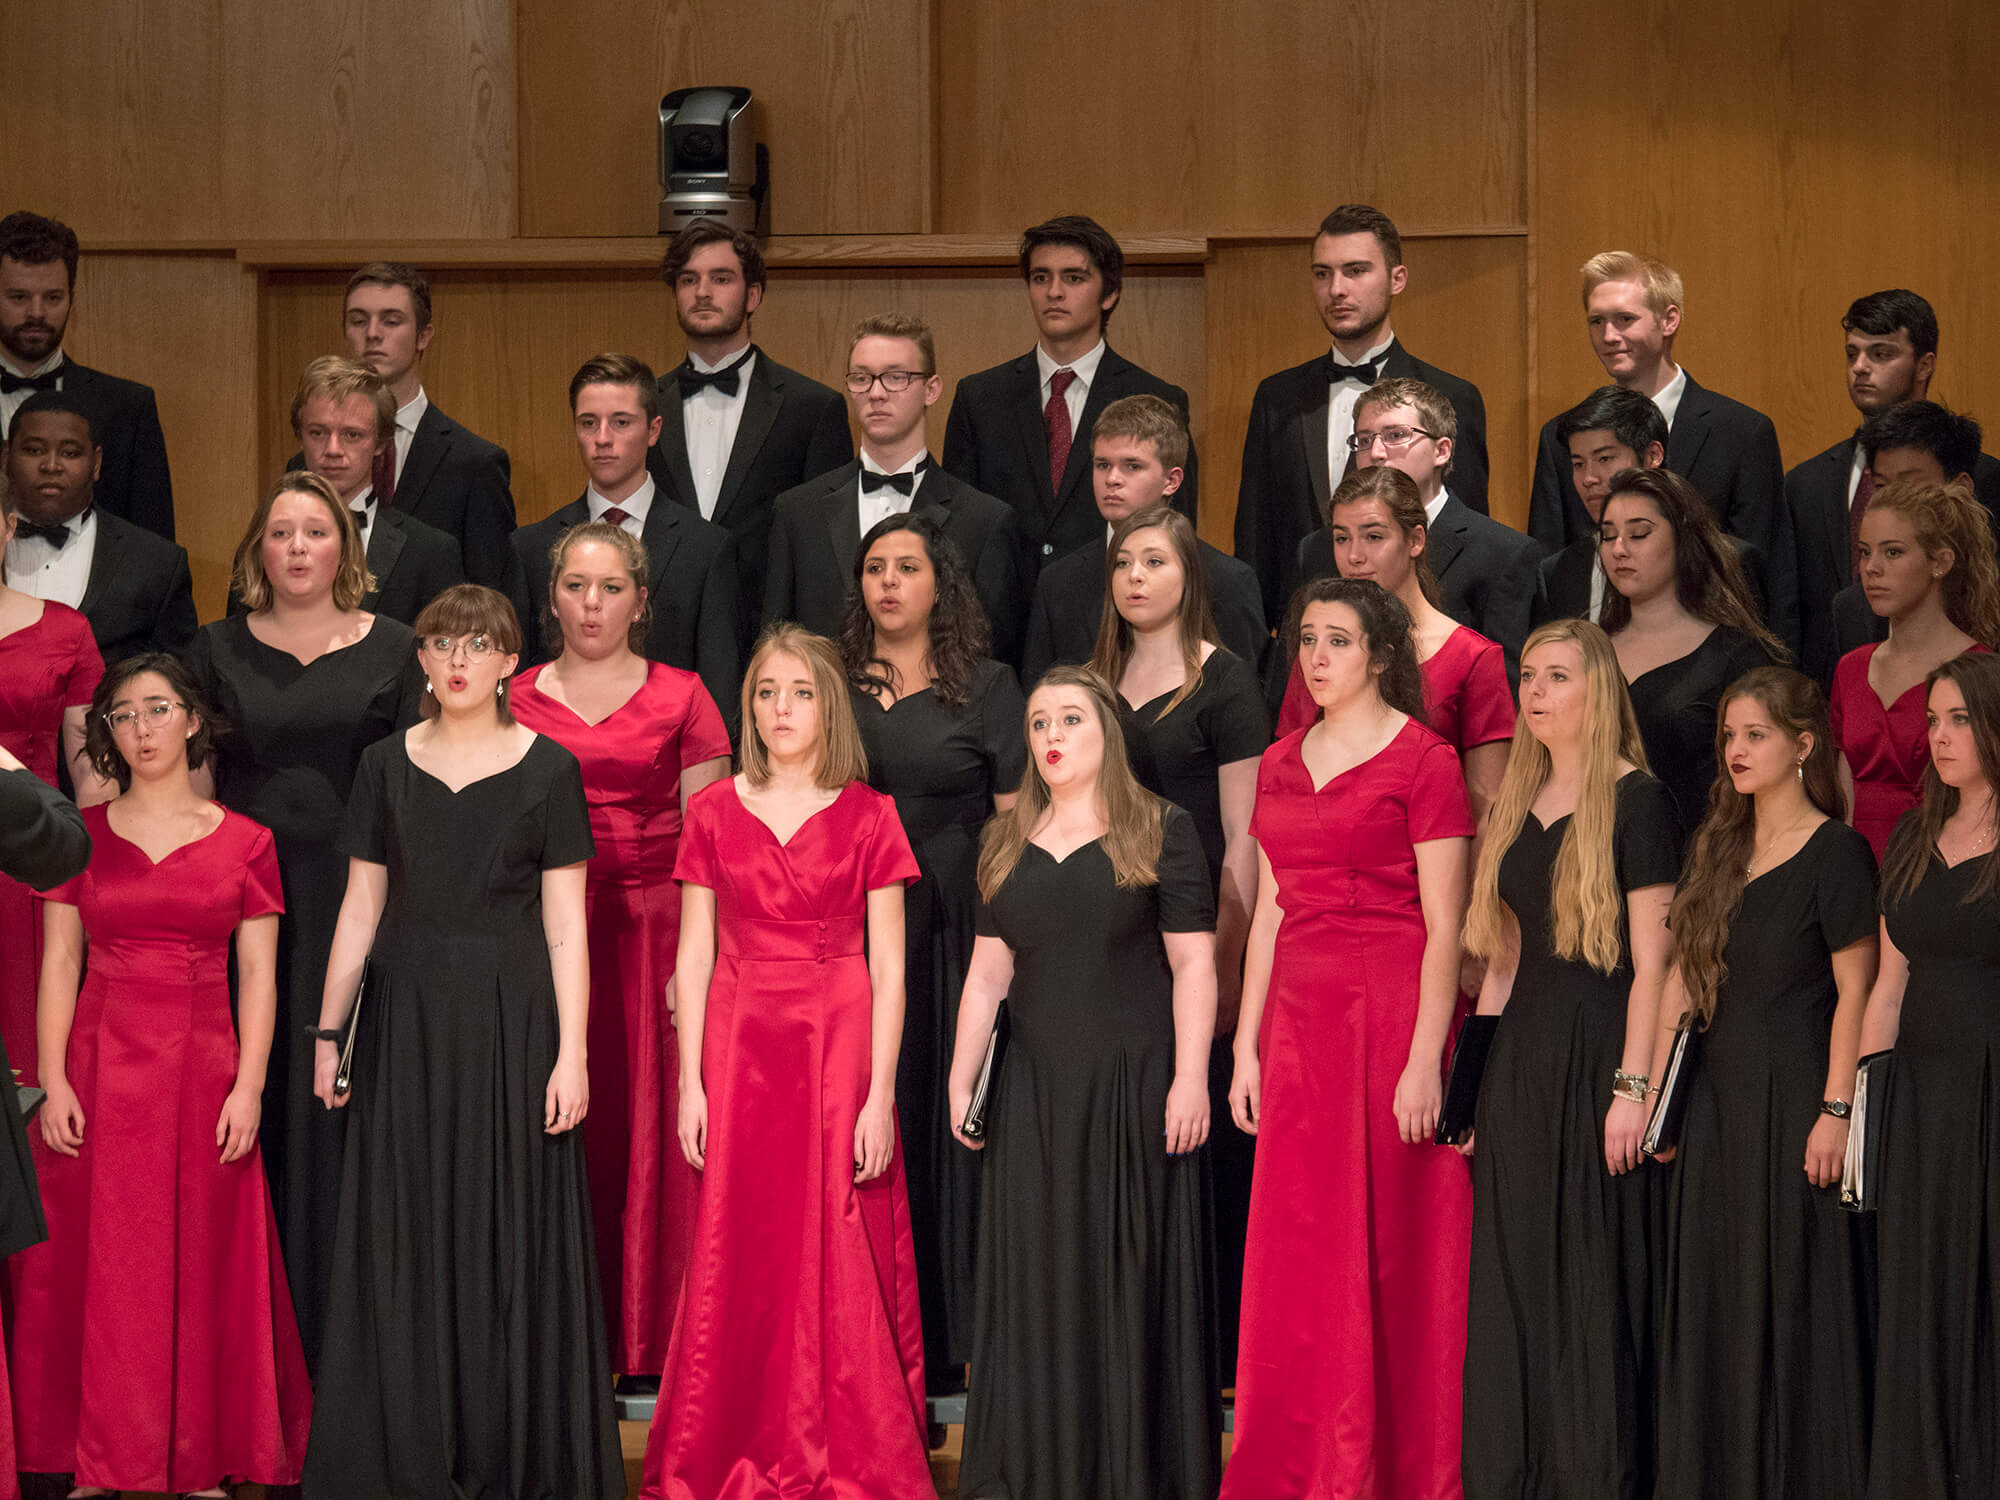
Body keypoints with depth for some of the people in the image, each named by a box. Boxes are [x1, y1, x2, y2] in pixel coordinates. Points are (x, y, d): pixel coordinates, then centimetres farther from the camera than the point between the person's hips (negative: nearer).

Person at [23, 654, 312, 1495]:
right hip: (101, 1070, 1)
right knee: (97, 1261, 1)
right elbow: (59, 962, 4)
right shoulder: (81, 836, 7)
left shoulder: (243, 843, 5)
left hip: (202, 1069, -1)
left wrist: (248, 1088, -7)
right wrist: (52, 1081, -6)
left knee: (203, 1260, 1)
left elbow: (258, 975, 2)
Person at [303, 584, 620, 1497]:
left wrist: (571, 1053, -9)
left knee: (510, 1236, -1)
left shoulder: (546, 769, 0)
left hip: (509, 1020, -2)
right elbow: (361, 907, 10)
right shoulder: (387, 766, 7)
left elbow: (565, 924, -3)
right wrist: (329, 1032, 5)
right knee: (405, 1240, 4)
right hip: (407, 1020, 2)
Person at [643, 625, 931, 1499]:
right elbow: (693, 958, 7)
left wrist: (881, 1093, -7)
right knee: (735, 1254, 0)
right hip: (739, 1049, 1)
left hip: (838, 1047, -1)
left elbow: (888, 967, 0)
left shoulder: (867, 817, 2)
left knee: (837, 1255, -3)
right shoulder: (715, 814, 7)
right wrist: (690, 1084, 0)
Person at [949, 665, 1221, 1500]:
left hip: (1134, 1087, -4)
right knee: (1037, 1282, 5)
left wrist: (1189, 1081, -12)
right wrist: (961, 1079, 6)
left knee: (1131, 1276, -1)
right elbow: (988, 973, 14)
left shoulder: (1160, 832, 0)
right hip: (1036, 1092, 4)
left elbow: (1193, 966, -5)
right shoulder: (1006, 843, 13)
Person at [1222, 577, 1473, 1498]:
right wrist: (1246, 1047, 11)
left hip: (1393, 1015, -6)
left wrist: (1425, 1060, -16)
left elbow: (1445, 928, -9)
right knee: (1299, 1259, 5)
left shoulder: (1423, 761, -5)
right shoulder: (1281, 765, 14)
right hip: (1300, 1023, 6)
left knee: (1396, 1254, -2)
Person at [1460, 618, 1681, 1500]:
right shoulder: (1517, 806, 14)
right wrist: (1473, 1080, 11)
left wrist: (1634, 1086, -17)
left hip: (1598, 1054, -7)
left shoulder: (1634, 800, -7)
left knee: (1593, 1275, -3)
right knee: (1511, 1276, 8)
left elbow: (1651, 958, -11)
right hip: (1518, 1059, 7)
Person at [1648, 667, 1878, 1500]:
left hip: (1795, 1097, -7)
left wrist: (1836, 1111, -17)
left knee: (1794, 1297, -1)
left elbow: (1854, 994, -12)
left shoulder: (1836, 852, -9)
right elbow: (1681, 975, 14)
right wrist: (1655, 1090, 9)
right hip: (1718, 1098, 7)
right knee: (1713, 1300, 10)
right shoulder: (1715, 847, 12)